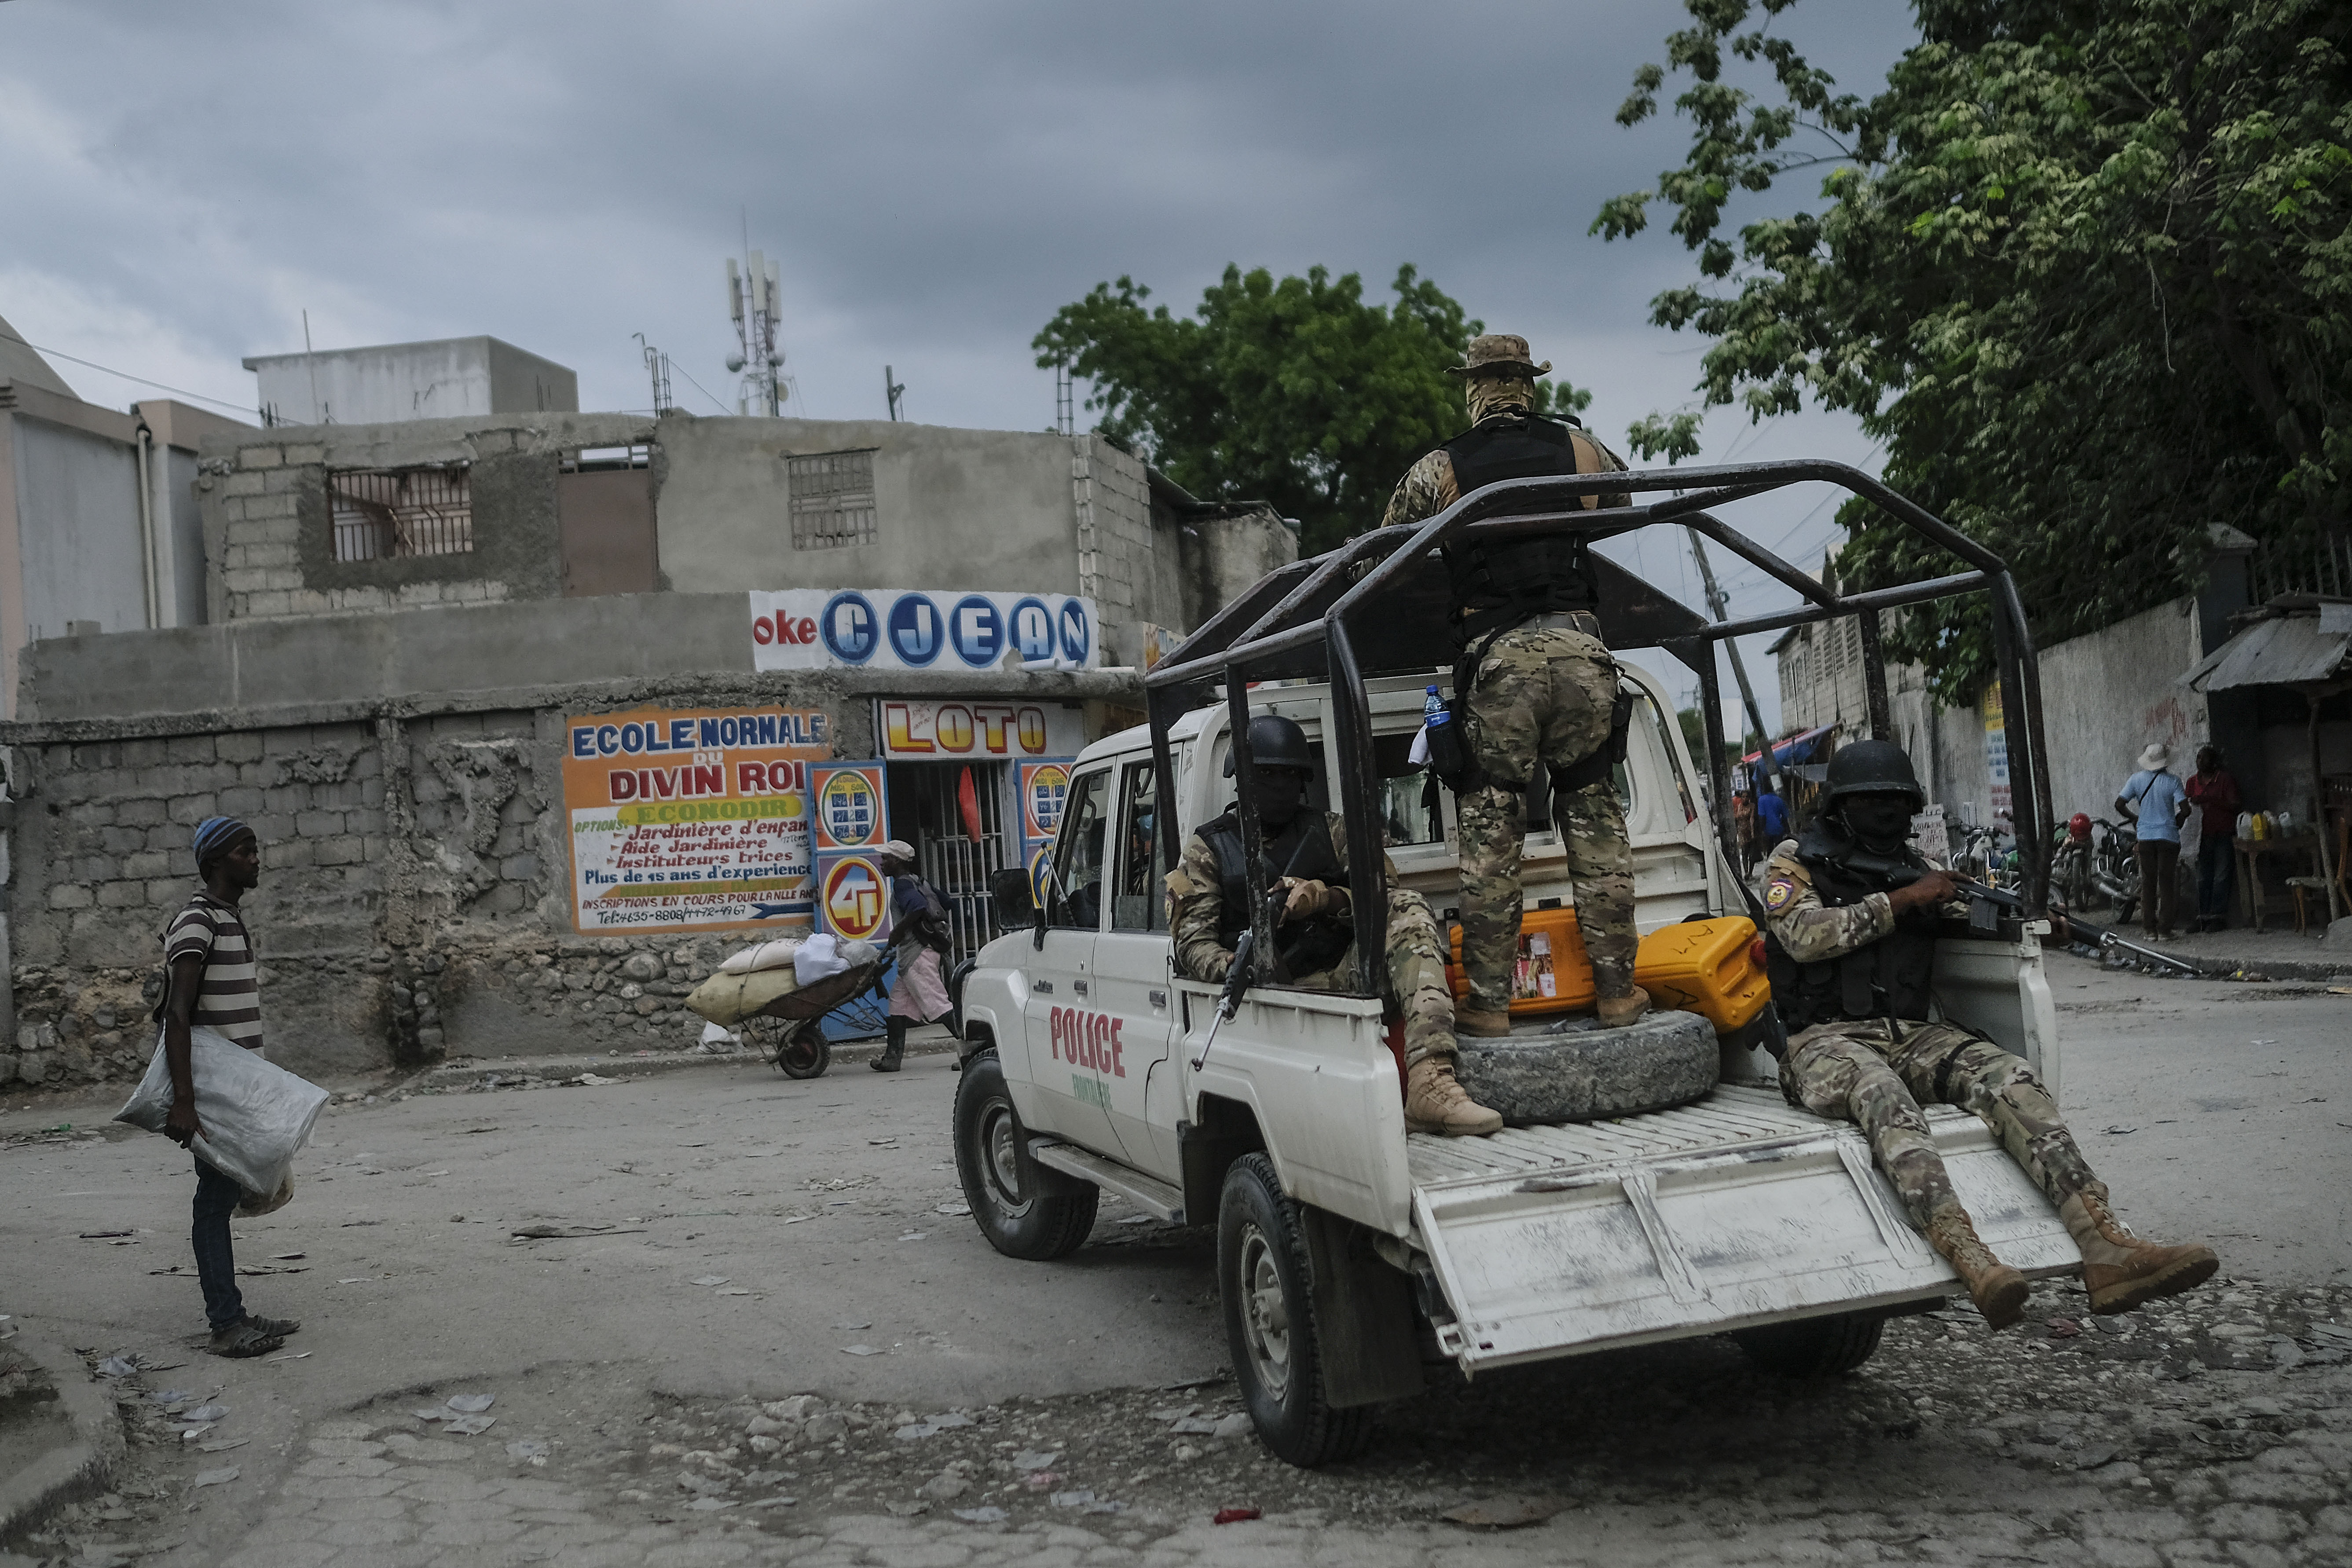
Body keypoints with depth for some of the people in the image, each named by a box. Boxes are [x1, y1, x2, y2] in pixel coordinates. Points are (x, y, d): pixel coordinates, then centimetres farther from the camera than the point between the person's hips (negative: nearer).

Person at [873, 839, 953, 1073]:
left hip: (918, 953, -11)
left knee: (937, 1004, -12)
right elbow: (945, 903, 22)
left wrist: (898, 932, -18)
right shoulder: (918, 882, 18)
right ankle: (892, 1057, 13)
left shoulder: (902, 884, -11)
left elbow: (918, 908, -28)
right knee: (899, 1003, 12)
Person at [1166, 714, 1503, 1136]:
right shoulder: (1208, 847, 15)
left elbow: (1386, 898, 7)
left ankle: (1430, 1084, -39)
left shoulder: (1332, 832, 20)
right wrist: (1235, 969, -19)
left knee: (1408, 909, -25)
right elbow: (1193, 942, 5)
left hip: (1338, 980, 2)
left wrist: (1327, 898, -14)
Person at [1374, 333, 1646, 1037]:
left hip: (1497, 657, -2)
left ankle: (1488, 1000, 4)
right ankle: (1616, 988, 12)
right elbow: (1625, 507, 29)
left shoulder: (1437, 471, 6)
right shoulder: (1579, 449, 12)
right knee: (1596, 820, 10)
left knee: (1490, 832, 3)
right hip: (1580, 644, 2)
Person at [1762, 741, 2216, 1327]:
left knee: (2007, 1077, -25)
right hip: (1828, 1039, -5)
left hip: (1912, 1035, 5)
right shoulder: (1795, 862, 7)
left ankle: (2107, 1249, -42)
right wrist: (1900, 900, -11)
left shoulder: (1916, 866, 21)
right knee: (1882, 1094, -39)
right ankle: (1971, 1261, -60)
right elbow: (1804, 936, -11)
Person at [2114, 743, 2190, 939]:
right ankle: (2164, 930, 3)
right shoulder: (2172, 782, -8)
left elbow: (2119, 805, -1)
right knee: (2167, 883, 4)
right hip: (2169, 838, -2)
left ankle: (2150, 930, 8)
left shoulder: (2136, 780, -1)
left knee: (2148, 883, 9)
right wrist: (2177, 822, 9)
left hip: (2145, 837, 2)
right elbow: (2185, 810, -13)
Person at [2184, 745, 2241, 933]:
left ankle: (2218, 917, -1)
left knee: (2221, 877, -4)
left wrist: (2210, 800, -20)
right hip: (2204, 836, 5)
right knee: (2203, 879, 4)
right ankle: (2203, 917, 7)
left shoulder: (2225, 779, -4)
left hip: (2224, 835, -5)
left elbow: (2234, 805, -11)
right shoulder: (2193, 781, 11)